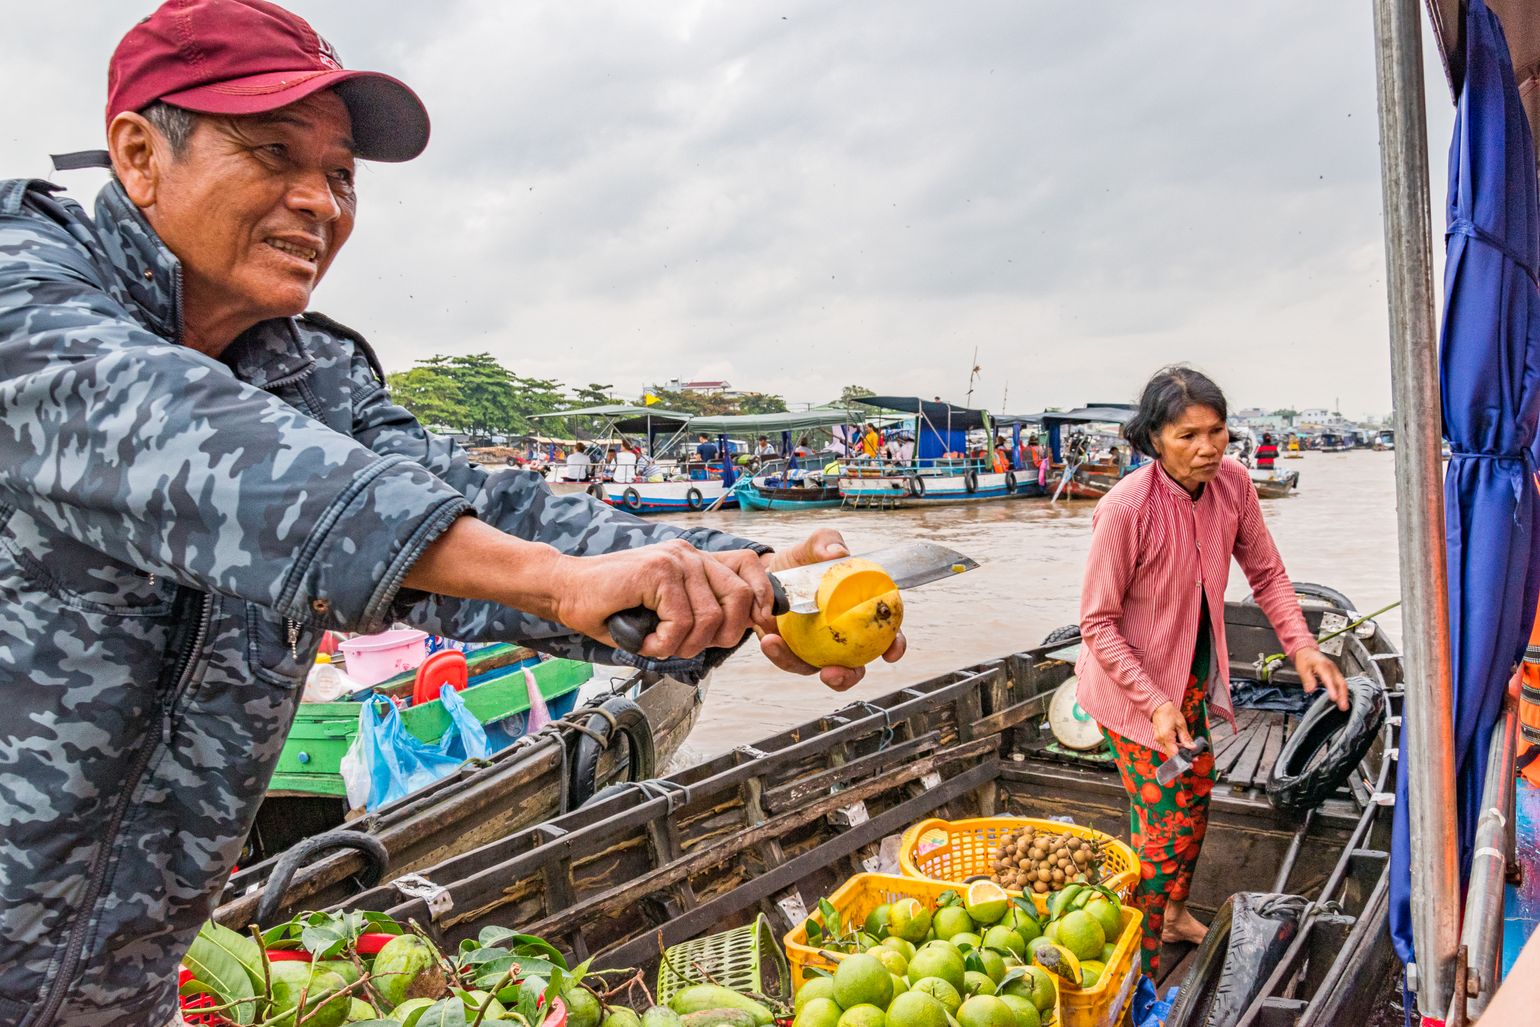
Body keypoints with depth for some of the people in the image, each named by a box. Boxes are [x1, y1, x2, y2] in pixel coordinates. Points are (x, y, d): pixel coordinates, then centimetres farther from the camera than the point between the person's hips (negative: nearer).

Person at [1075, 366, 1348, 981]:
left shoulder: (1232, 484, -12)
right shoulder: (1126, 509, -30)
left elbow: (1266, 573, 2)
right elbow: (1097, 623, -22)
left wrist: (1302, 647, -11)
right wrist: (1155, 704, -26)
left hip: (1192, 673, 7)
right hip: (1133, 683, -7)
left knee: (1194, 795, 23)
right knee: (1165, 825, -3)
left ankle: (1174, 912, 50)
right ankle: (1140, 974, 19)